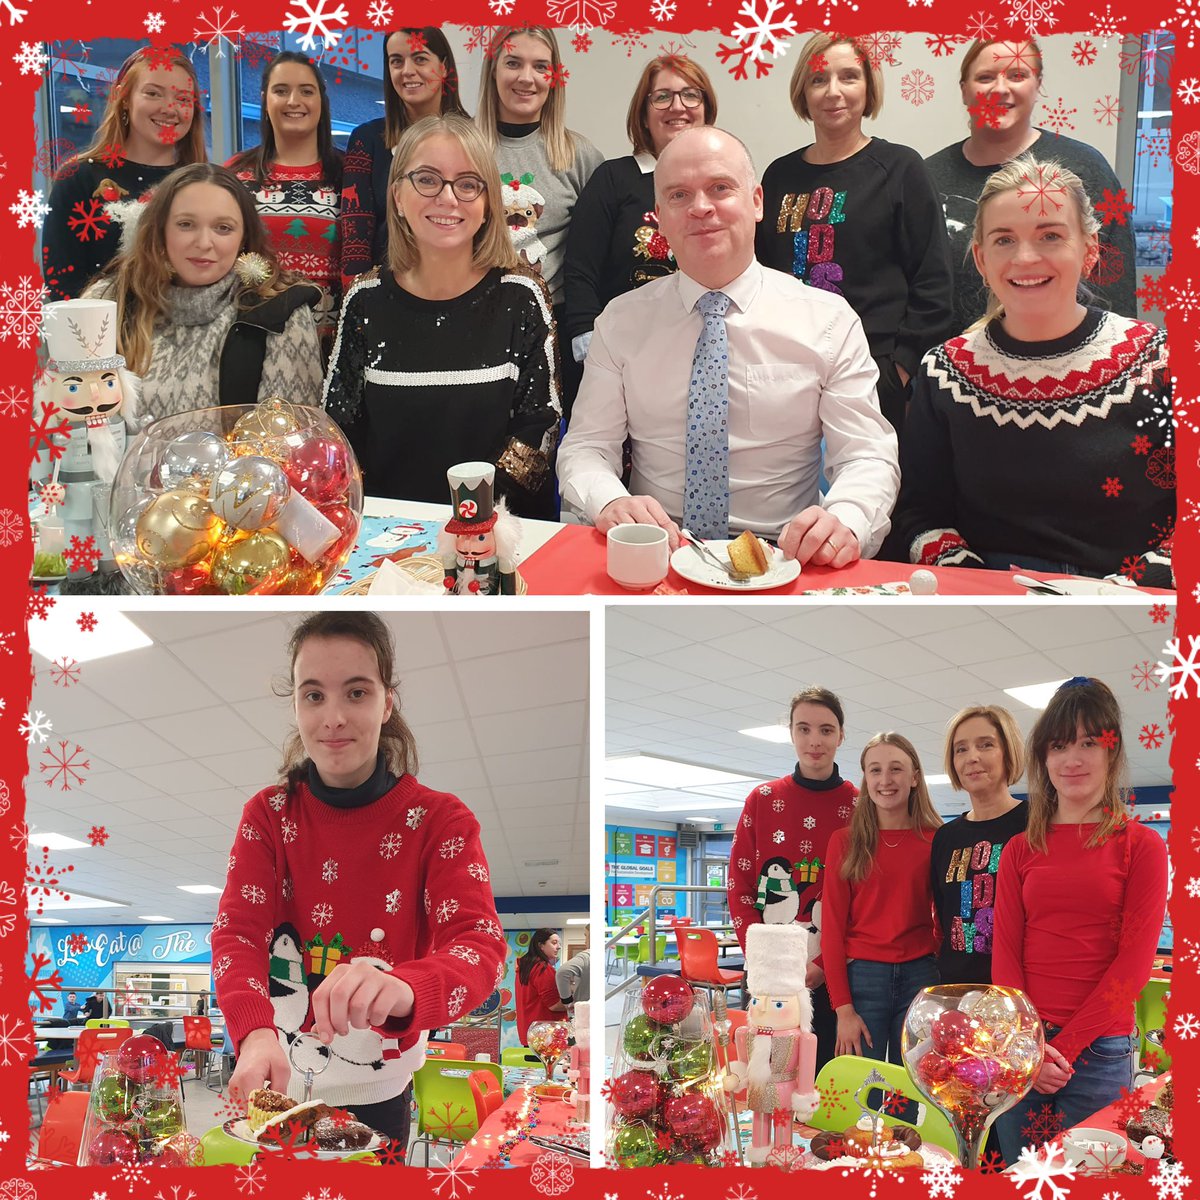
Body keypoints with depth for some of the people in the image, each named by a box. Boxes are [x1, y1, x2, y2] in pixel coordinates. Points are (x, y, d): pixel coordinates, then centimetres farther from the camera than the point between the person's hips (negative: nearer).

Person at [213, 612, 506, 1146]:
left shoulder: (441, 821, -11)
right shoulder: (267, 815, -4)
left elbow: (479, 945, -24)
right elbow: (237, 932, -15)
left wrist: (403, 991, -48)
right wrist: (256, 1033, -37)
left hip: (378, 1090, -1)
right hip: (276, 1078, 2)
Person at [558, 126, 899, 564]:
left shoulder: (829, 321, 5)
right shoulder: (621, 321, 9)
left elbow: (868, 457, 1)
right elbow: (586, 446, 6)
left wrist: (845, 521, -23)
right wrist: (611, 502, -19)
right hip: (656, 558, 0)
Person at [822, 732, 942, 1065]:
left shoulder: (935, 840, 4)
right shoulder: (845, 841, 2)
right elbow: (832, 927, -1)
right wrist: (843, 1008, -7)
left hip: (919, 975, 1)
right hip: (861, 975, -1)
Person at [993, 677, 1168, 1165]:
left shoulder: (1141, 845, 0)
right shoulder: (1020, 850, 10)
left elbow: (1134, 962, -6)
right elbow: (1005, 952, 4)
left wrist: (1064, 1047, -11)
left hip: (1100, 1051, -3)